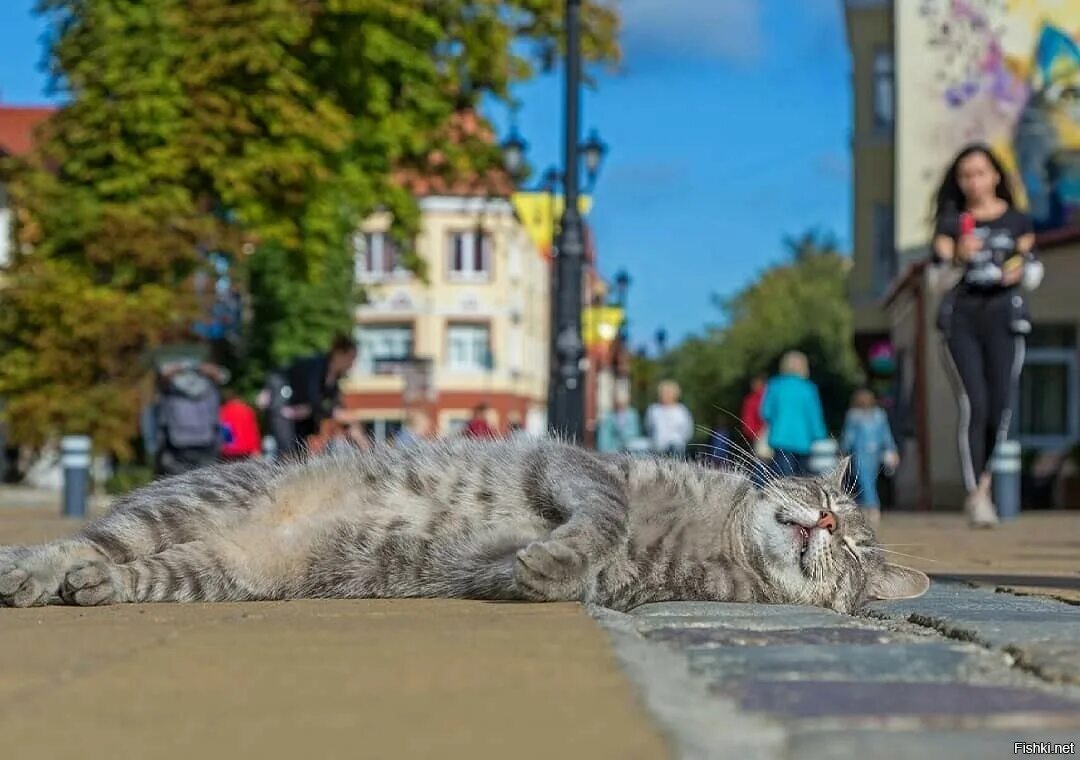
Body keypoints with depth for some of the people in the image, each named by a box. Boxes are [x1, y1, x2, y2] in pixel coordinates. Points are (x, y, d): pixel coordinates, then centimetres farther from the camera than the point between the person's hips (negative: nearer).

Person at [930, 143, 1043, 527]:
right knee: (973, 404, -13)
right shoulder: (950, 222, 8)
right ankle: (975, 493, -13)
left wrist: (1021, 269, -11)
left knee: (1000, 405, -1)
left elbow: (1034, 272, 12)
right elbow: (937, 267, -4)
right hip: (961, 316, -1)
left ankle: (984, 475, 25)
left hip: (1003, 315, 1)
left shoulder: (1017, 221, 11)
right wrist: (958, 255, -25)